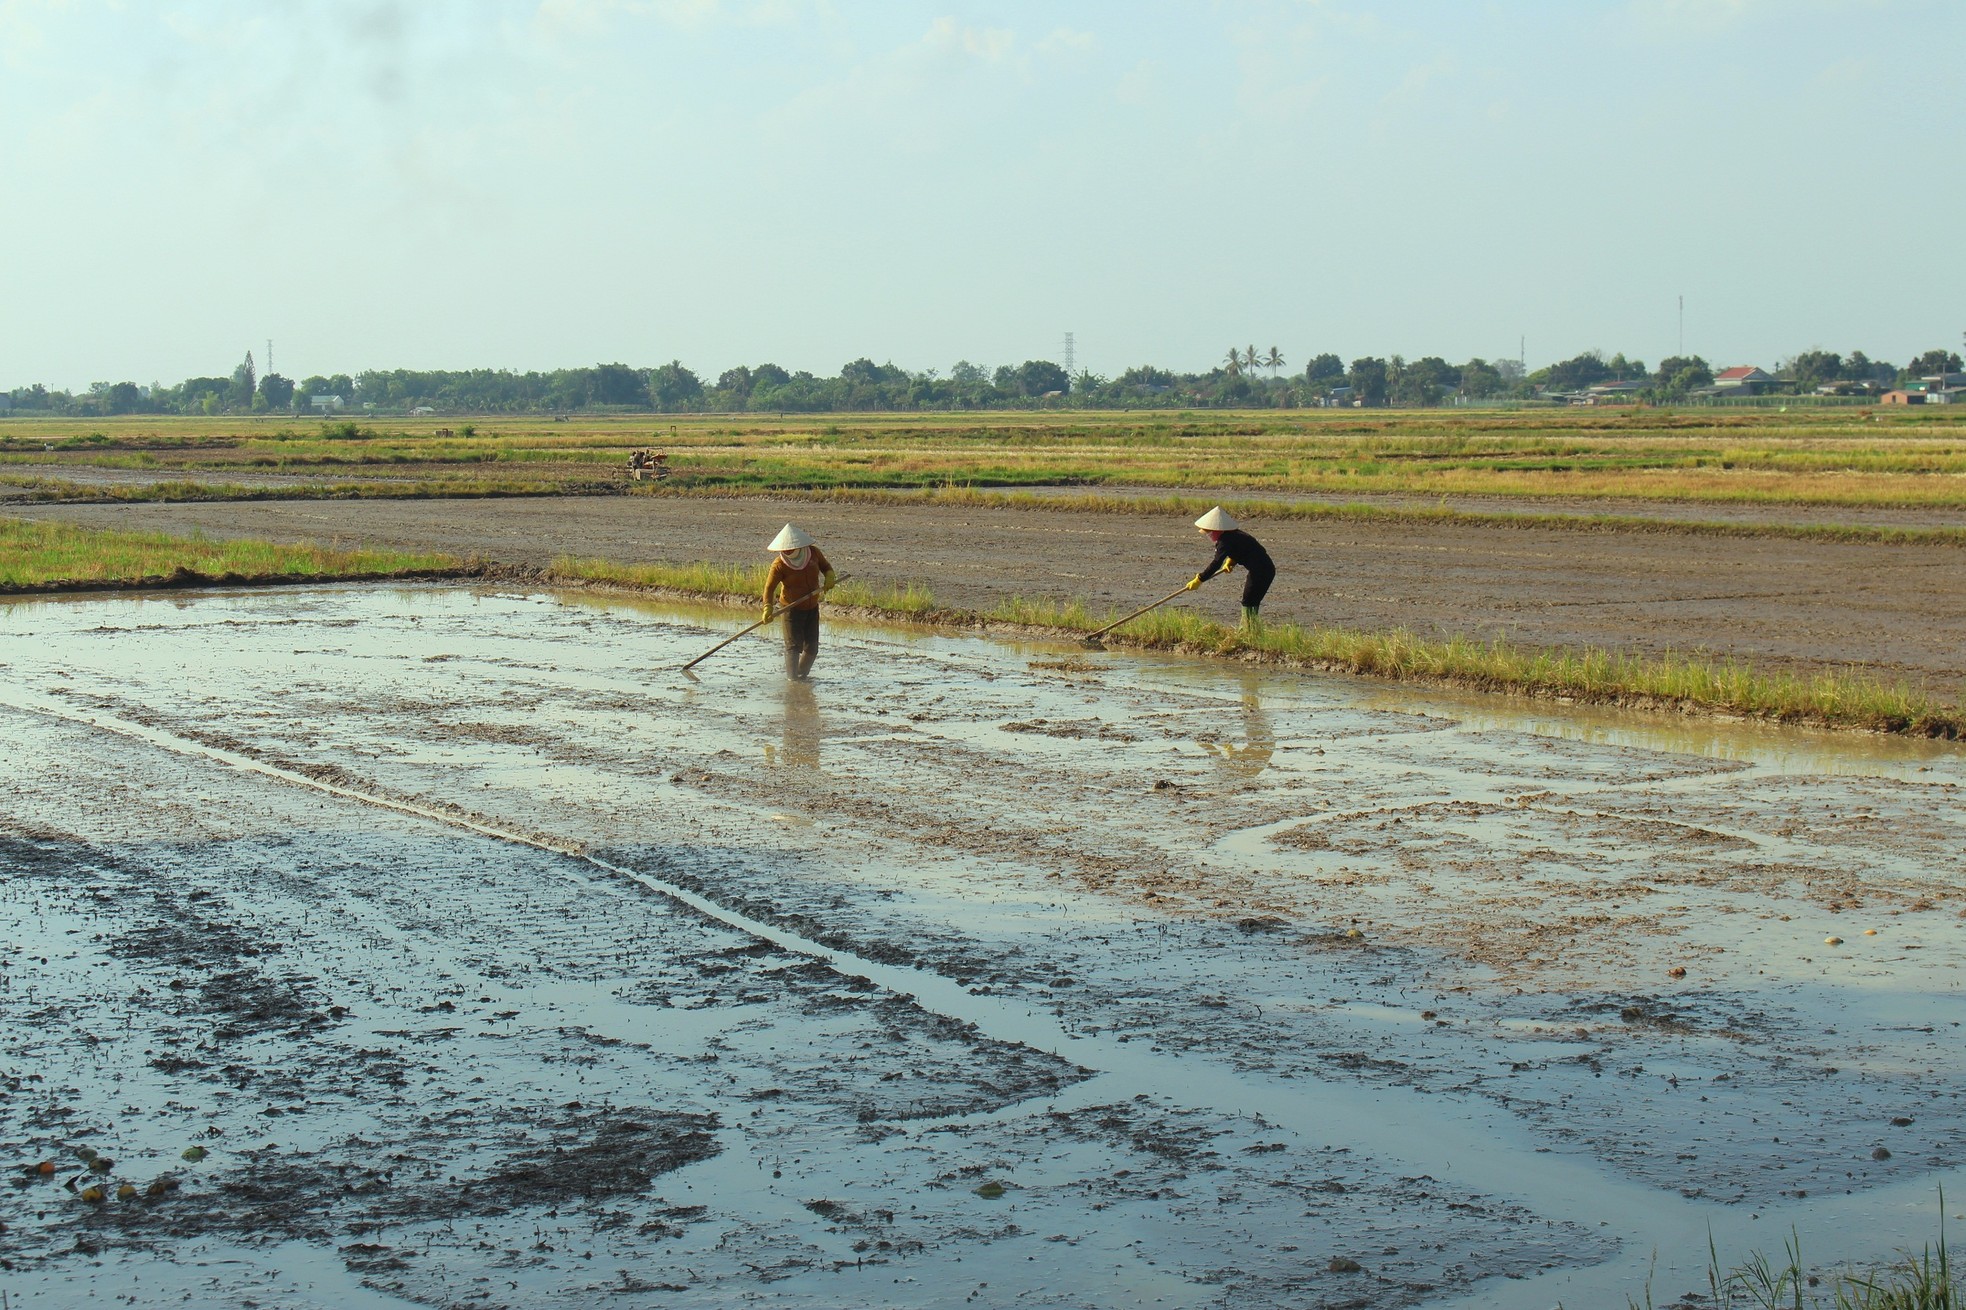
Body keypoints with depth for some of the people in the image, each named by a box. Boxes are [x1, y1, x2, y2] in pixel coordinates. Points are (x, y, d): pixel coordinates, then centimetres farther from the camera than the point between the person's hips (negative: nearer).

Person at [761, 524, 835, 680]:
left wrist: (829, 576, -12)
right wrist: (768, 607, -30)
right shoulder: (779, 565, -18)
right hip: (793, 609, -5)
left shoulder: (813, 552, -7)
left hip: (812, 607, 5)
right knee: (794, 645, -14)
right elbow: (769, 588, -16)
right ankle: (792, 677, -14)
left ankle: (802, 674, 27)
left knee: (812, 647, 8)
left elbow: (826, 567, 10)